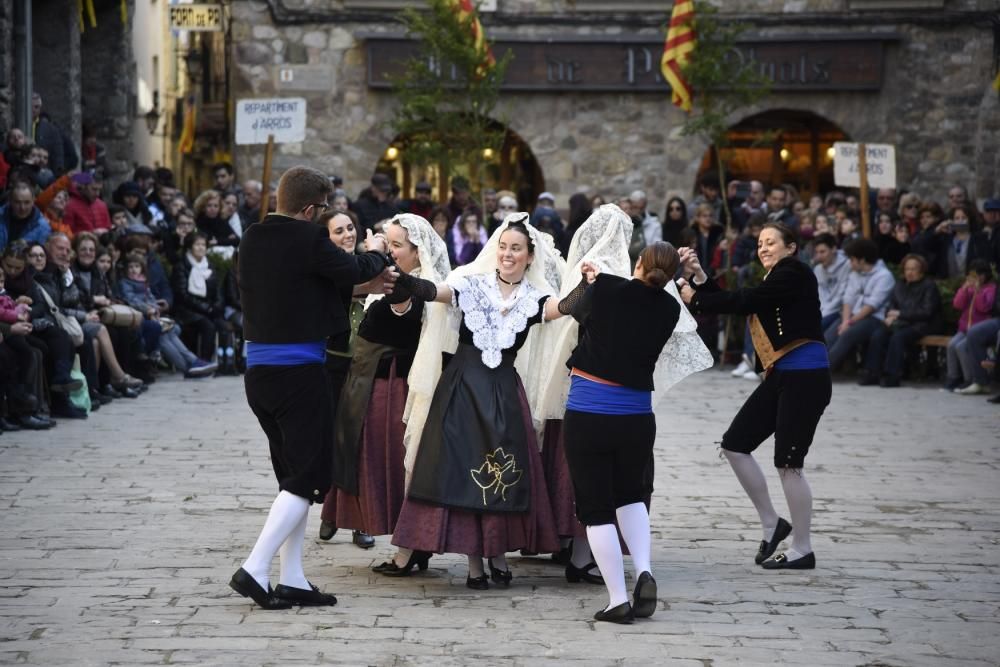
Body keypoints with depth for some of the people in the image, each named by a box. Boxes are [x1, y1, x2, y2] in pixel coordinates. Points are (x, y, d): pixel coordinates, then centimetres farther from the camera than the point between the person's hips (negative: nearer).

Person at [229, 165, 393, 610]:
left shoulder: (252, 239, 10)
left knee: (292, 474, 15)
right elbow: (355, 272, -5)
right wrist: (376, 252, 15)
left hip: (259, 369, 9)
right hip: (299, 370, -9)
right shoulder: (307, 240, -16)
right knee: (307, 477, -3)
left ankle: (292, 579, 15)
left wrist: (368, 275, 20)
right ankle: (254, 569, -13)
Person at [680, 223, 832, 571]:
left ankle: (803, 549, 5)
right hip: (780, 376, 10)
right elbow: (737, 305, 9)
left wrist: (695, 299, -9)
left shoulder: (794, 272, -9)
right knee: (734, 444, 7)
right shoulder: (773, 281, 19)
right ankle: (771, 524, 16)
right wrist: (699, 278, -2)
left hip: (805, 378, -10)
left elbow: (745, 301, -16)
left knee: (788, 462, -6)